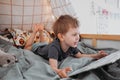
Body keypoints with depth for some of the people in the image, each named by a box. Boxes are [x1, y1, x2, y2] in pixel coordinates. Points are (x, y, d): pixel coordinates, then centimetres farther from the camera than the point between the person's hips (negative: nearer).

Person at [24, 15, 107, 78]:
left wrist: (96, 56, -24)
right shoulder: (54, 47, -50)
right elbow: (53, 67, -60)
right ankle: (35, 31, 32)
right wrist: (59, 71, -84)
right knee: (27, 48, 25)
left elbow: (80, 56, -12)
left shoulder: (72, 46, -29)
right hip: (39, 51, -4)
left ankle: (40, 31, 42)